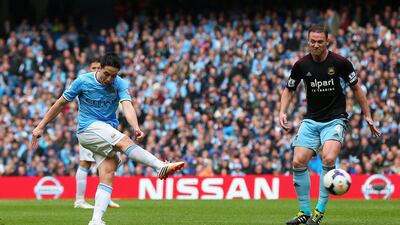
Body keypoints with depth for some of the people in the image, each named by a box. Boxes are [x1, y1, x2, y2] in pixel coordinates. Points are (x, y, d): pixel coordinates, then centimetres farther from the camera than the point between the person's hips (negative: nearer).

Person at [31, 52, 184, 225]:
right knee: (126, 142, -27)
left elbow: (127, 107, -19)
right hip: (88, 128, -4)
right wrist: (41, 126, 6)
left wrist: (136, 128, -38)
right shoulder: (83, 81, -6)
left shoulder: (120, 84, -2)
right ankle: (162, 167, -38)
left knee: (108, 175, -13)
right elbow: (60, 103, 4)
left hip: (108, 132, 4)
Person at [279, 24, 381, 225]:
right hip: (311, 120, 3)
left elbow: (356, 88, 4)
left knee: (328, 159, -26)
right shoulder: (301, 65, -2)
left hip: (335, 120, -3)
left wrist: (367, 116, 4)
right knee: (298, 162, -11)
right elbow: (289, 90, 13)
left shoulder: (340, 63, -9)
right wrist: (282, 112, -3)